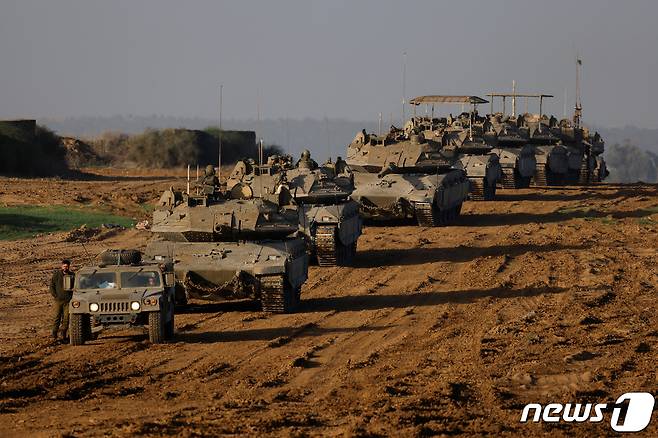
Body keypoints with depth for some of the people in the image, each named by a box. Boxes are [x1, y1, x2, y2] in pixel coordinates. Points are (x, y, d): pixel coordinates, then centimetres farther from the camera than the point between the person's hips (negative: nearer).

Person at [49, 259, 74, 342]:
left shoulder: (72, 275, 10)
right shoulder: (56, 274, 4)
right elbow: (52, 286, 5)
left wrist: (71, 296, 4)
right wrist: (55, 296, -5)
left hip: (68, 301, 2)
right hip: (58, 300, -2)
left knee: (66, 318, 1)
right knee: (56, 317, -6)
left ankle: (63, 335, 8)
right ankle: (54, 335, -6)